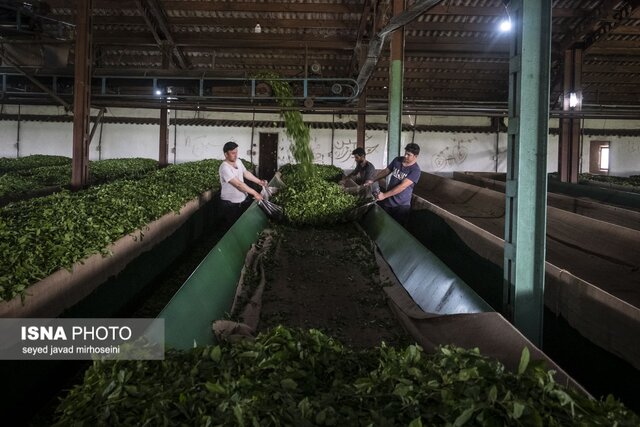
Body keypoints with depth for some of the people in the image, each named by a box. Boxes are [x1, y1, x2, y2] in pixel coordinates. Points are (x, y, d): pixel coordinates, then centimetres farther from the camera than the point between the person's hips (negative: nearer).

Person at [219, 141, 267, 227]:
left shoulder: (238, 162, -1)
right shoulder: (224, 167, -27)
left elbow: (246, 173, 15)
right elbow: (238, 184, -31)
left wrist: (259, 182, 5)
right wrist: (254, 193, -31)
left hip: (244, 199, 7)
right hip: (231, 204, -7)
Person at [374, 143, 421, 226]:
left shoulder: (415, 170, -19)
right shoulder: (397, 160, 0)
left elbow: (402, 186, -26)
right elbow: (386, 171, 13)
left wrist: (384, 195, -29)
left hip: (401, 205, -5)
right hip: (387, 200, 5)